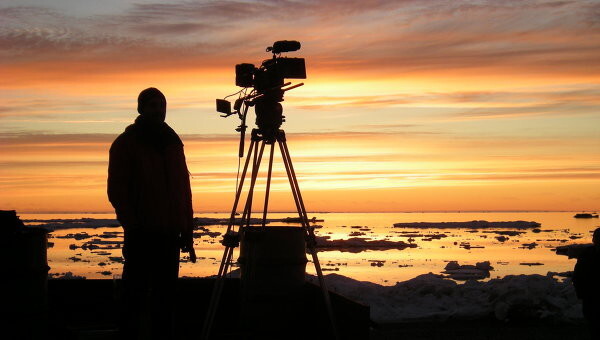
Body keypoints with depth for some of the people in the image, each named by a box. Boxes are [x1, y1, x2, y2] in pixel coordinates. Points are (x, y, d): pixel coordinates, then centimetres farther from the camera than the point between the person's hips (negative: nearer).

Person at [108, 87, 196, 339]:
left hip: (169, 233, 5)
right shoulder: (126, 143, 1)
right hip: (141, 234, -5)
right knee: (136, 294, -4)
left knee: (165, 296, 6)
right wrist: (132, 224, -13)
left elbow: (184, 188, 18)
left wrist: (186, 230, 11)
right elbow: (116, 190, -3)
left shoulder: (172, 142, 17)